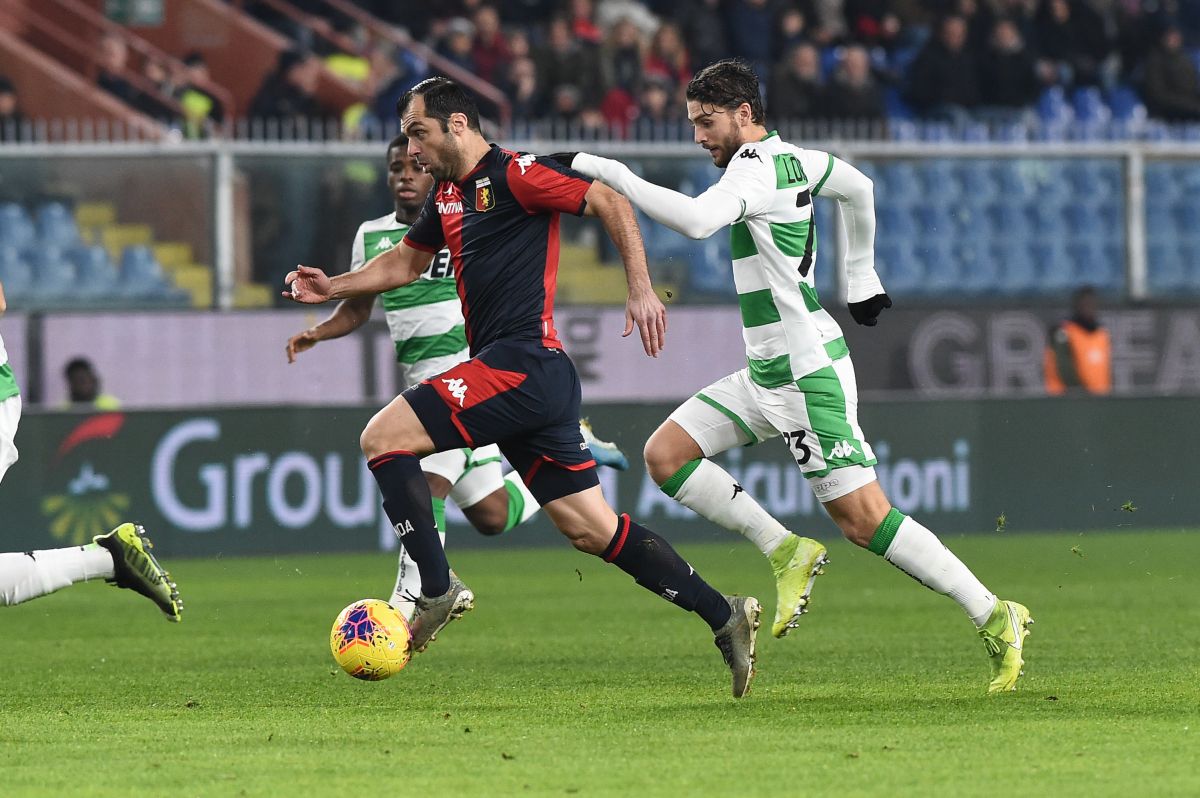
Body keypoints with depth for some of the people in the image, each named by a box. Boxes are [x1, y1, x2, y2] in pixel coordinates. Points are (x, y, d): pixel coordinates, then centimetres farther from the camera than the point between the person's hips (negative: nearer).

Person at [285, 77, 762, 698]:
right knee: (592, 530, 6)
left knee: (382, 437, -12)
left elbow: (612, 205, -10)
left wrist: (641, 291, -17)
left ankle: (438, 591, -13)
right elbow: (407, 260, 35)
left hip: (521, 363, -9)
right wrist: (334, 287, 22)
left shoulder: (514, 176, -7)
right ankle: (723, 616, 6)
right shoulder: (447, 194, 20)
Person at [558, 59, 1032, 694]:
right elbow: (858, 188, 29)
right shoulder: (795, 158, 10)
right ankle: (785, 551, 3)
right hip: (766, 374, 10)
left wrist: (603, 170, -34)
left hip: (808, 374, -10)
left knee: (864, 521, -9)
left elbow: (696, 220, -38)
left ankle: (995, 618, -4)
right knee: (665, 454, 3)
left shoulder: (756, 169, -18)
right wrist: (860, 276, 36)